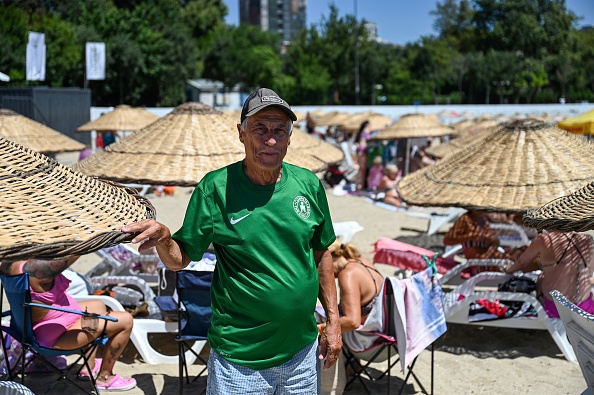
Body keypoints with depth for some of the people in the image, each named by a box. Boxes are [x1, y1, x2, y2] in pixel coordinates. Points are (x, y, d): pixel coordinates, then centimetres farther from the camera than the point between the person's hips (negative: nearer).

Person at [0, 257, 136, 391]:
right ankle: (105, 377, 13)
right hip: (55, 336, -10)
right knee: (125, 321, -5)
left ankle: (90, 366, 35)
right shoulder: (34, 267, -35)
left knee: (98, 305, 30)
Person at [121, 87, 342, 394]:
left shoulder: (308, 184, -2)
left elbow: (321, 254, 9)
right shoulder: (216, 188, -11)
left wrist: (333, 321, 9)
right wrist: (163, 239, -29)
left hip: (303, 350, 4)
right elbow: (180, 259, -7)